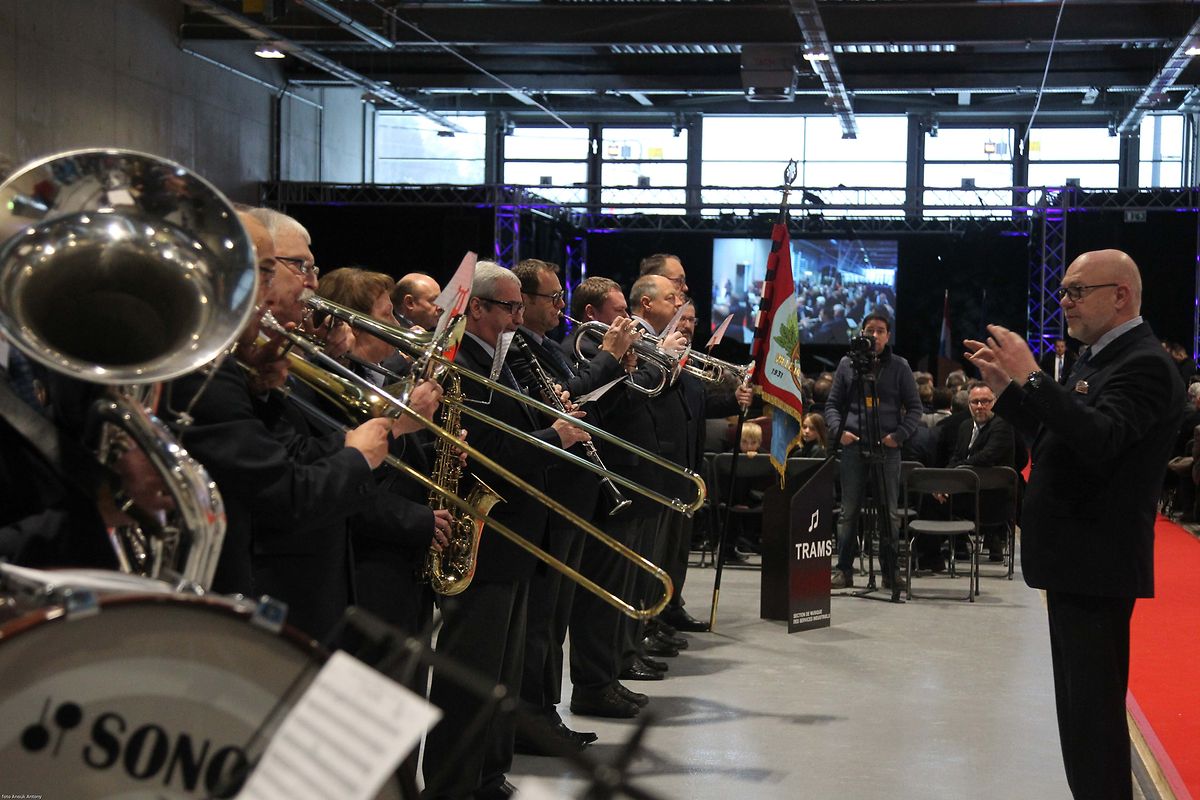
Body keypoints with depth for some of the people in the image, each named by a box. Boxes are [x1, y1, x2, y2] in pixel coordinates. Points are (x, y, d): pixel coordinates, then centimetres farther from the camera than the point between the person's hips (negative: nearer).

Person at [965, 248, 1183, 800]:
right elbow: (1052, 433, 19)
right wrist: (1005, 389, 9)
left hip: (1097, 566, -10)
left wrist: (1031, 378, -33)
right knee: (1078, 701, 19)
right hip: (1073, 557, 10)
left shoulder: (1144, 365, -17)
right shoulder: (1096, 357, 13)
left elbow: (1099, 439, -33)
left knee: (1094, 708, -5)